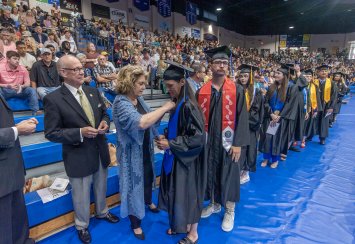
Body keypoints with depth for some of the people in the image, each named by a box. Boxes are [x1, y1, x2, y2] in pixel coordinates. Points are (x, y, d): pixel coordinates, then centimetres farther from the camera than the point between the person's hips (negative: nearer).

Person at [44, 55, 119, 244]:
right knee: (81, 196, 17)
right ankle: (82, 226, 45)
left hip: (100, 152, 5)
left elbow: (104, 113, 12)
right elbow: (51, 133, -15)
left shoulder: (93, 91, 0)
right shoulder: (53, 99, -17)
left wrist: (105, 122, -11)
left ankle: (102, 212, 54)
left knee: (101, 188, 26)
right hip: (78, 157, -5)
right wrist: (80, 133, -27)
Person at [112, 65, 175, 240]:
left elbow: (151, 120, 9)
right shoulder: (120, 103, -24)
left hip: (146, 149, 8)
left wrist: (163, 111, -9)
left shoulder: (138, 99, 1)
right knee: (135, 184, 9)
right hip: (132, 153, -8)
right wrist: (165, 107, -31)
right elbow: (141, 122, -39)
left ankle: (148, 202, 56)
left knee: (148, 178, 26)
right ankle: (135, 223, 32)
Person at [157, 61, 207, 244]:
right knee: (177, 193, 19)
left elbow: (197, 137, -24)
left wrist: (170, 144, -21)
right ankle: (184, 224, 41)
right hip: (177, 157, 8)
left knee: (187, 193, 8)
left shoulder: (188, 105, -23)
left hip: (187, 159, -8)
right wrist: (166, 137, -1)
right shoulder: (177, 103, 4)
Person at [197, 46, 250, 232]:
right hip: (208, 141, 2)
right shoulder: (201, 91, 1)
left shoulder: (237, 90, -4)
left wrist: (238, 143, -12)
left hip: (228, 141, -2)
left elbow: (242, 118, -6)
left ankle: (229, 211, 30)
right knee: (210, 173, 15)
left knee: (228, 175, 10)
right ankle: (214, 204, 38)